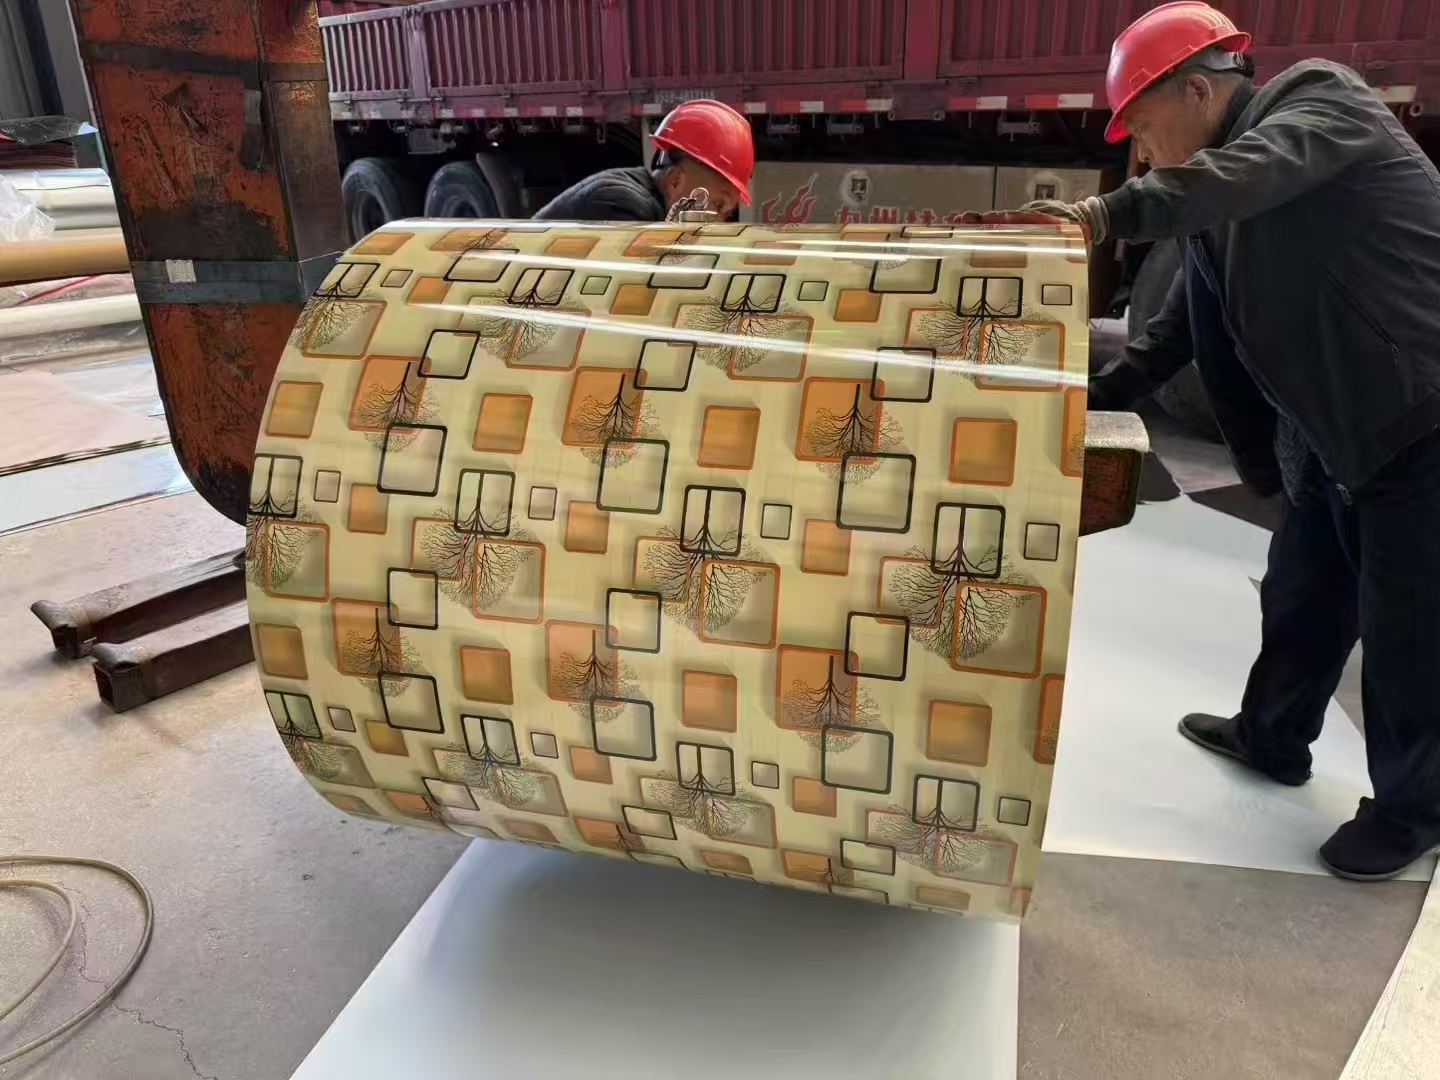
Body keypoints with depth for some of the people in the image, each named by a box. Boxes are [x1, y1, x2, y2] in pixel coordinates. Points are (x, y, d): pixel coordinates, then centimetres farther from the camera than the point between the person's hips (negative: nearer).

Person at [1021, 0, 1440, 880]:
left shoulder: (1321, 98, -12)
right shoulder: (1218, 206, 10)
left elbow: (1248, 173, -35)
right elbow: (1184, 323, 14)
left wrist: (1109, 213, -45)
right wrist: (1100, 396, 8)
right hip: (1334, 430, 8)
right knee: (1302, 600, 18)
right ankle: (1273, 738, 39)